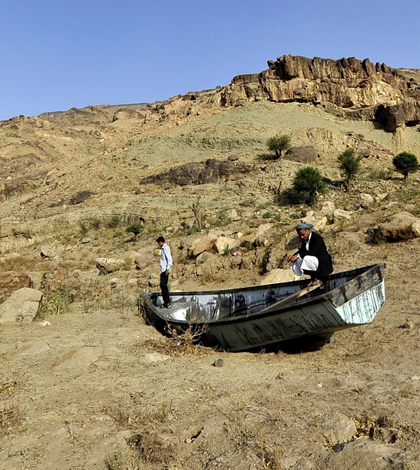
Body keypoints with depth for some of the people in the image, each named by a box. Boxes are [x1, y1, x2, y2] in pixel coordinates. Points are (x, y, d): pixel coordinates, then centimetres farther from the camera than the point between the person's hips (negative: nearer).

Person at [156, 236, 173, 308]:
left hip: (165, 270, -10)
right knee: (162, 285, 9)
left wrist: (168, 269, -22)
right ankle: (165, 302, 14)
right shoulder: (163, 248, 19)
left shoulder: (165, 248, -11)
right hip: (163, 270, 10)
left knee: (164, 285, -13)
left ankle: (168, 303, -13)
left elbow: (169, 259, -18)